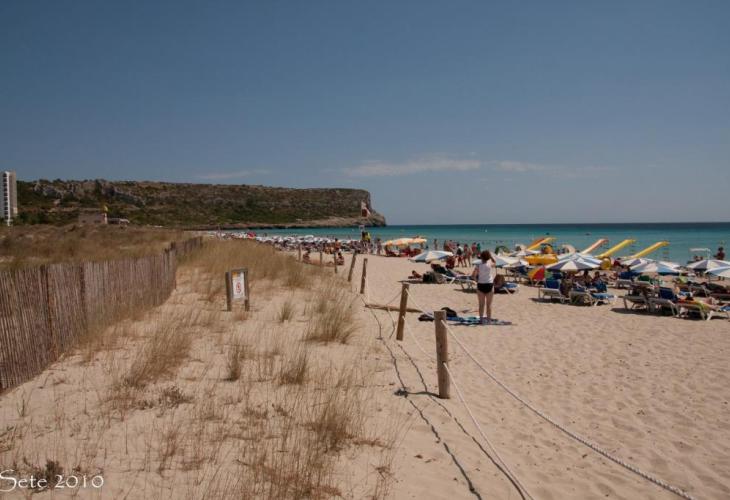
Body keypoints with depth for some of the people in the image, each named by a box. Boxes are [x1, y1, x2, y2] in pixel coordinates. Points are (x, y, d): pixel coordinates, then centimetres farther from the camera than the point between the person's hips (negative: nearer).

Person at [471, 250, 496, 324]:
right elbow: (494, 262, 20)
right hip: (489, 284, -1)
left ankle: (481, 319, 11)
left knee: (481, 304, 9)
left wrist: (477, 280, 6)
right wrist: (490, 256, 16)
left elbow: (473, 276, -6)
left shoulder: (478, 264, -3)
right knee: (488, 304, 6)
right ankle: (488, 320, 8)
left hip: (480, 285, 1)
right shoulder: (490, 263, -6)